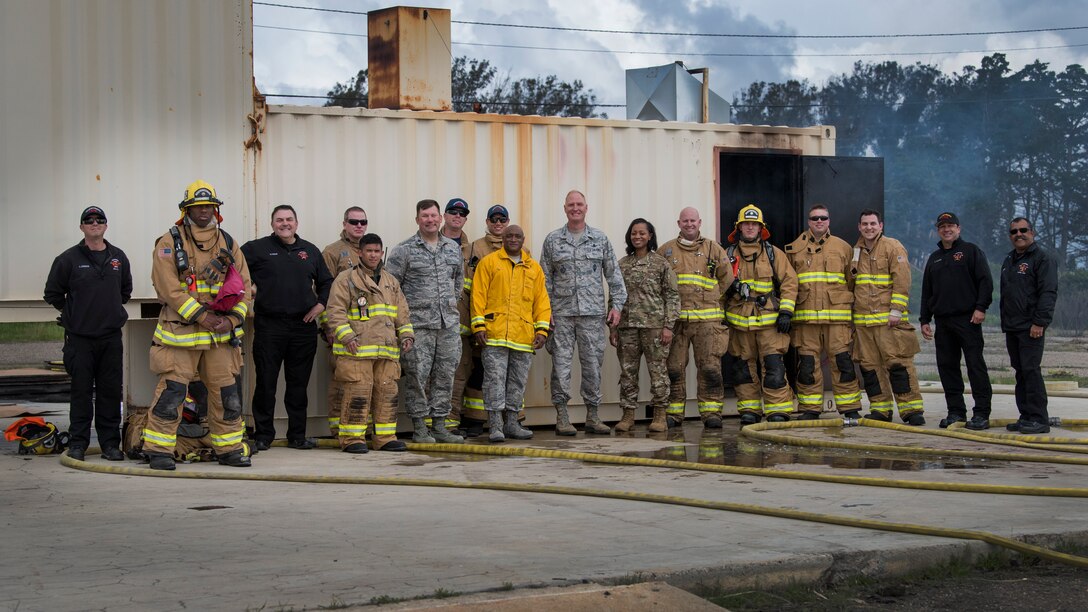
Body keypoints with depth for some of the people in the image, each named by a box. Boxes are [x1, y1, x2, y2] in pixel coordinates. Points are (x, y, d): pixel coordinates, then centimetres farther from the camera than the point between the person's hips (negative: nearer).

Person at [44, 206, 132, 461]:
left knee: (111, 391, 3)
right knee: (81, 390, 0)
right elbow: (52, 293, 6)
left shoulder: (118, 258, 10)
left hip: (111, 335, 3)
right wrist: (72, 313, 9)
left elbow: (126, 290, 25)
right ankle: (78, 442, 6)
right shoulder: (68, 259, -2)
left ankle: (110, 443, 9)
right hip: (79, 337, -3)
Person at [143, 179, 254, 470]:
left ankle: (229, 448, 19)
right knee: (171, 391, -7)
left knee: (227, 392, 7)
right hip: (180, 331, -4)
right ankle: (159, 449, 2)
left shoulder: (228, 243, 12)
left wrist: (232, 319, -6)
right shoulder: (169, 243, -2)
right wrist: (202, 316, -17)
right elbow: (168, 287, -11)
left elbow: (244, 286, 10)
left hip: (221, 335, 4)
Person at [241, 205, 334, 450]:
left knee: (299, 383, 7)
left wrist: (321, 304, 9)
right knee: (266, 382, -1)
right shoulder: (257, 249, 2)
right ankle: (263, 436, 7)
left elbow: (326, 281, 22)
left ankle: (297, 435, 14)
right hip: (268, 326, -3)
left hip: (303, 325, 3)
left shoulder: (310, 251, 14)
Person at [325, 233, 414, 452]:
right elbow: (336, 311, -6)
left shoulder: (391, 282, 20)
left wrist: (406, 335, 9)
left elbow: (402, 313, 24)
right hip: (357, 350, -6)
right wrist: (346, 336, -17)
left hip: (387, 350, 6)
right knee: (357, 393, -8)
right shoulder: (346, 279, 1)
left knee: (387, 392, 7)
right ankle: (352, 438, -2)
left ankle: (385, 437, 15)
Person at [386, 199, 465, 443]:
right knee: (417, 375, -4)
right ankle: (420, 428, 3)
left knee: (445, 375, 6)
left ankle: (439, 425, 14)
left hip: (449, 323, 5)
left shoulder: (453, 248, 12)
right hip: (418, 324, -5)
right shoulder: (404, 250, -3)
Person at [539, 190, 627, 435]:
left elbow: (614, 275, 10)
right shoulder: (552, 240, 7)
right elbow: (545, 279, 8)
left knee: (593, 364, 3)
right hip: (561, 313, -1)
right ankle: (562, 416, 3)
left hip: (593, 313, 1)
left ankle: (592, 415, 11)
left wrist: (617, 304, 2)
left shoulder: (600, 239, 9)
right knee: (561, 364, -2)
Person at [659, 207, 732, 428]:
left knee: (710, 368, -5)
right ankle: (673, 413, 9)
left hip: (707, 319, -1)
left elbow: (727, 279, 15)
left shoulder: (714, 250, 10)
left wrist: (714, 303, 12)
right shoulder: (666, 251, 12)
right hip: (675, 319, 1)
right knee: (674, 368, 2)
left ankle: (711, 412, 1)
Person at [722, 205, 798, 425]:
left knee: (774, 367, -10)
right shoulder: (728, 255, 12)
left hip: (769, 322, -2)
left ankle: (778, 413, -8)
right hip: (739, 322, 2)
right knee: (743, 369, 6)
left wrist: (785, 311, -5)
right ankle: (749, 413, 13)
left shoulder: (774, 254, 8)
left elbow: (789, 282, 4)